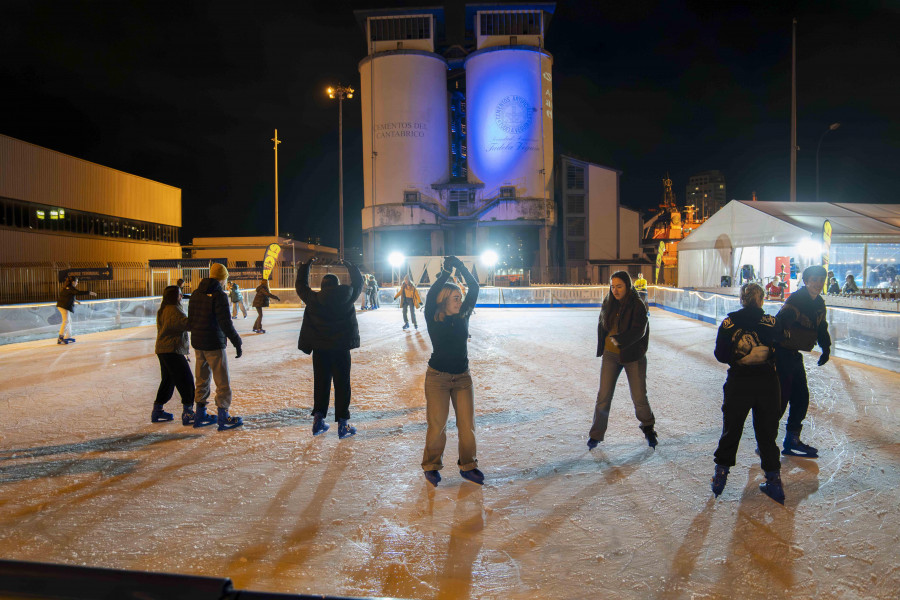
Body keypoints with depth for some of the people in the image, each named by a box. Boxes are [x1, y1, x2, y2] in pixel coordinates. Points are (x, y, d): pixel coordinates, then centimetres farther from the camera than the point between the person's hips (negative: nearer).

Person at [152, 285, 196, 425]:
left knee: (168, 380, 19)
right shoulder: (174, 310, -16)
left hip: (162, 350, 10)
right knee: (186, 380, -6)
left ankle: (157, 411, 27)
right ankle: (188, 413, -6)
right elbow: (187, 324, -26)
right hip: (172, 350, -10)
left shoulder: (163, 310, 15)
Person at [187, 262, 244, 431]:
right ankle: (223, 418, 4)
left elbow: (190, 320, 15)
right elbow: (225, 323, -19)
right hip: (214, 344, -8)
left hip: (197, 343, 8)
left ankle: (200, 415, 25)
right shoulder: (219, 295, -16)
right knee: (223, 381, 0)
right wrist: (237, 342, -13)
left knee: (202, 379, 17)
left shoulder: (196, 294, 9)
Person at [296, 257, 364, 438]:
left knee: (321, 383, 15)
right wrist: (349, 265, 27)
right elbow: (358, 283, 13)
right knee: (342, 385, 5)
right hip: (341, 349, -2)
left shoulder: (313, 299, -3)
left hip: (320, 349, 2)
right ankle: (343, 424, 8)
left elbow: (300, 285, 15)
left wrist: (306, 265, 25)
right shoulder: (347, 297, -5)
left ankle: (318, 419, 18)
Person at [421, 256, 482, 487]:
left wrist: (461, 268, -11)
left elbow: (474, 290, -4)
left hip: (462, 377, 4)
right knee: (437, 424, 1)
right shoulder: (433, 319, -9)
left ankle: (468, 466, 22)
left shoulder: (463, 316, 1)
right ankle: (432, 466, 20)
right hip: (437, 377, -4)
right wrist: (445, 272, -24)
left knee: (467, 423, 7)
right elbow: (431, 296, -25)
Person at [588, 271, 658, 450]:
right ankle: (596, 434, 12)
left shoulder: (638, 305, -11)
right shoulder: (608, 303, 2)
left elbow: (639, 331, -19)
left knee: (639, 396, 3)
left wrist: (620, 340, -32)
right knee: (603, 396, 1)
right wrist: (601, 347, 5)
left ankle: (648, 428, 31)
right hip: (610, 355, 3)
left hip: (633, 356, -3)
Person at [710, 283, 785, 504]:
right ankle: (774, 480, 20)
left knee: (731, 429, 15)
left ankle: (721, 472, 21)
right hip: (768, 383, 1)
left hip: (738, 384, -1)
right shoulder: (772, 323, -4)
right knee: (767, 432, 14)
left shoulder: (729, 322, -5)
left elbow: (720, 355, -3)